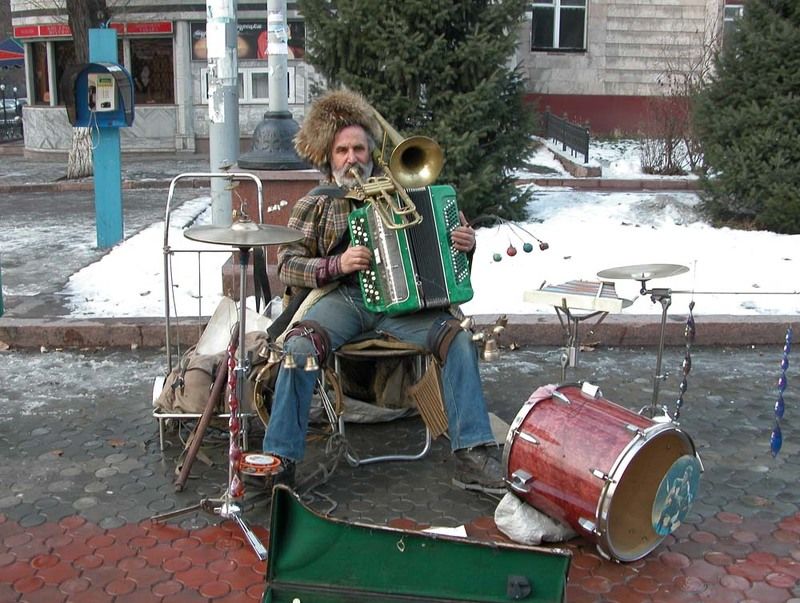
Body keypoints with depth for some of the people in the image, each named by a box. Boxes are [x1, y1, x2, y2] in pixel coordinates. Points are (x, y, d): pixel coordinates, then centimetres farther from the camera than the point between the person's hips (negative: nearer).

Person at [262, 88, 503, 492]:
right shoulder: (314, 205, 12)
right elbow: (287, 264, 4)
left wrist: (464, 244, -4)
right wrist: (337, 265, -14)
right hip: (341, 298, -1)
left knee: (459, 340, -23)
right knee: (300, 347, -32)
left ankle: (473, 457, -21)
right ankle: (279, 459, -22)